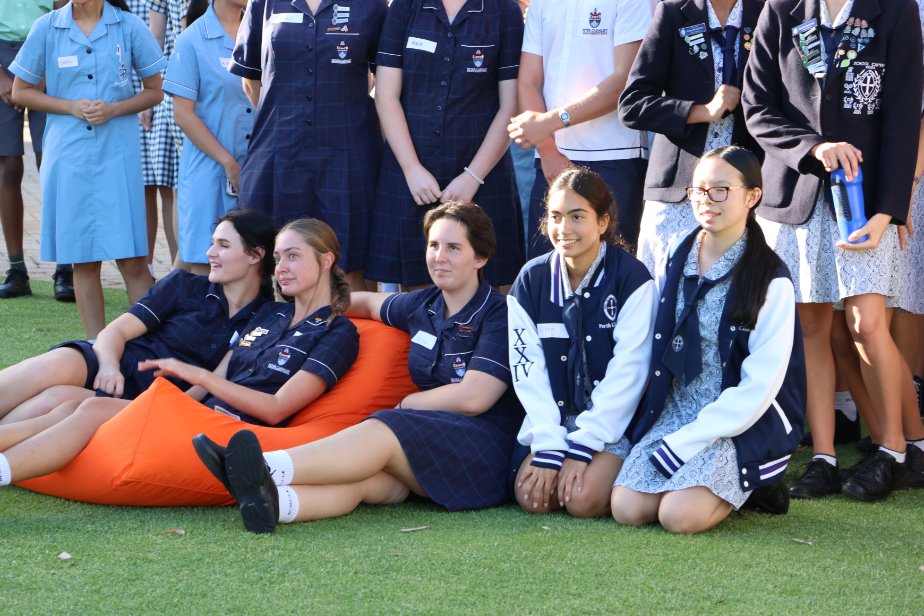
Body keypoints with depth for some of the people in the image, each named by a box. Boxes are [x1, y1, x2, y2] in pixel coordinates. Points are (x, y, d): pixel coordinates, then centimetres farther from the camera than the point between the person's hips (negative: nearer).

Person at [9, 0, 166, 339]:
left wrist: (114, 109, -9)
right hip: (68, 155, 1)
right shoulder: (47, 28, 3)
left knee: (131, 260, -6)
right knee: (84, 261, 4)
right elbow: (20, 92, 9)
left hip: (117, 153, -1)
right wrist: (71, 106, -5)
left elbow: (155, 90, 9)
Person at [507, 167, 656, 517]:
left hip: (615, 421, -3)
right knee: (532, 498, -19)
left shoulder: (631, 278, -10)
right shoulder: (531, 280, 2)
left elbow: (628, 370, -14)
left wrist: (582, 445, -19)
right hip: (553, 419, 4)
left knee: (584, 500, -24)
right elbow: (528, 370, -3)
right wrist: (548, 446, -15)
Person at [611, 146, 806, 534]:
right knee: (627, 508, -18)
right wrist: (669, 434, -3)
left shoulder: (770, 281, -9)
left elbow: (760, 385, -13)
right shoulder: (676, 262, 6)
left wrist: (686, 441, -17)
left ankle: (752, 481, 3)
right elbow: (659, 352, 10)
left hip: (744, 425, -4)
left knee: (680, 515, -25)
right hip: (672, 411, 5)